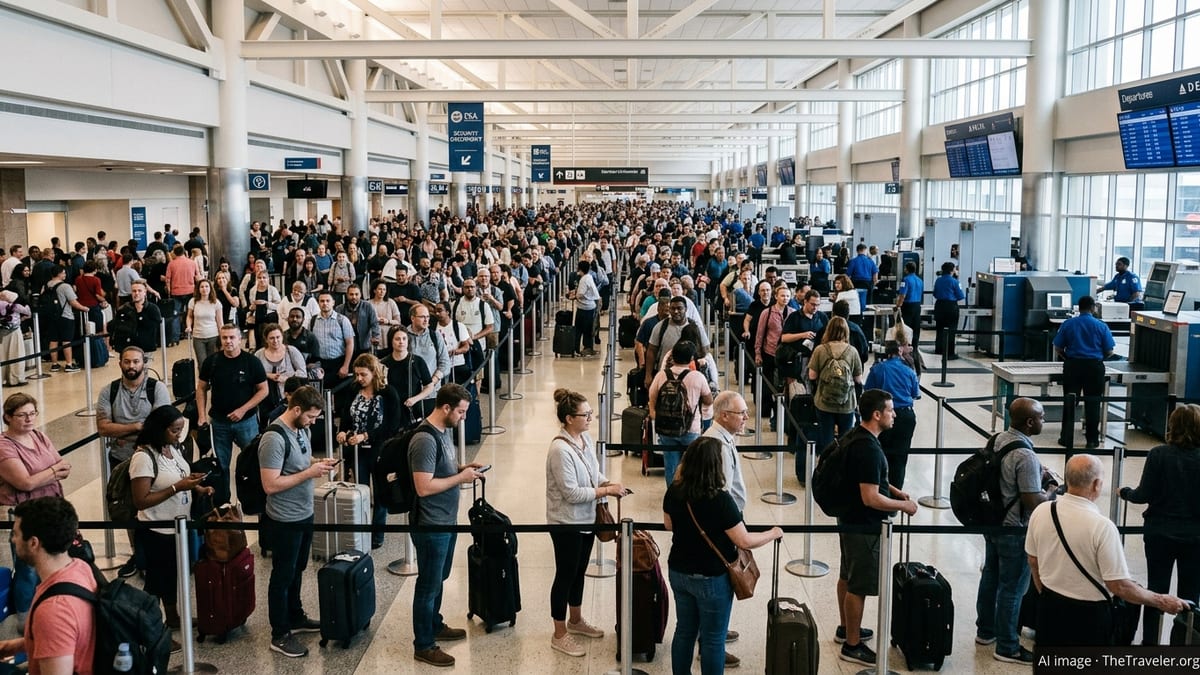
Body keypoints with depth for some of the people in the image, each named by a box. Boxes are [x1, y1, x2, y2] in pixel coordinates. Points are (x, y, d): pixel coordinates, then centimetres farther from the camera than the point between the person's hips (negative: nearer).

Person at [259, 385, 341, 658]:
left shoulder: (300, 429, 2)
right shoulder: (274, 438, -25)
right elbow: (270, 485, -28)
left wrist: (318, 462, -3)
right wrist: (310, 473, -26)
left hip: (304, 515, 8)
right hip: (285, 521, -8)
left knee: (297, 571, 23)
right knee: (282, 575, 5)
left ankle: (296, 618, 40)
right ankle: (280, 635, 18)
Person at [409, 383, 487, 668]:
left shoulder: (445, 430, 4)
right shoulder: (425, 440, -26)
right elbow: (423, 487, -29)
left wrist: (463, 467, 0)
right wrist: (460, 478, -22)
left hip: (447, 521, 9)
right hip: (431, 526, -9)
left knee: (439, 578, 25)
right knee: (428, 584, 4)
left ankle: (435, 626, 43)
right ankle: (423, 646, 18)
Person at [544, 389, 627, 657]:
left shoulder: (586, 439, 1)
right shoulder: (560, 450, -26)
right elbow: (571, 492, -26)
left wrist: (609, 483, -7)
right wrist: (606, 491, -22)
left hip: (586, 519, 8)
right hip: (566, 523, -8)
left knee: (579, 571, 22)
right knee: (565, 575, 5)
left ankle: (576, 621, 41)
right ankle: (560, 635, 20)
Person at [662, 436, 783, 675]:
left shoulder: (674, 491, -7)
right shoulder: (720, 499, -25)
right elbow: (744, 541, -20)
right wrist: (773, 534, -4)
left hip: (679, 572, 6)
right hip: (711, 579, -6)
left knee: (684, 631, 21)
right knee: (713, 639, 10)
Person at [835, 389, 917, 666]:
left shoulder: (854, 436, 3)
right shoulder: (868, 449, -29)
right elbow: (871, 498, -29)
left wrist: (895, 491, 12)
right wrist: (903, 505, -15)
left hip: (849, 518, 10)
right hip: (864, 525, -10)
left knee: (847, 577, 22)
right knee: (859, 586, 2)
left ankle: (846, 629, 38)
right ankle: (852, 646, 13)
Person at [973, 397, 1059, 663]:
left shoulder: (998, 440, 0)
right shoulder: (1026, 457, -28)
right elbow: (1033, 502, -25)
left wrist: (1037, 475, 9)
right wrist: (1051, 491, -6)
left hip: (992, 523, 9)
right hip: (1014, 531, -9)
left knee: (990, 577, 21)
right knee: (1012, 588, 4)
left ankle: (985, 631, 36)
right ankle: (1007, 647, 15)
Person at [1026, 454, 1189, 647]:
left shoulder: (1040, 512, -8)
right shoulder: (1102, 526, -25)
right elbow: (1119, 586, -20)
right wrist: (1161, 601, -6)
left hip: (1049, 607, 5)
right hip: (1087, 615, -5)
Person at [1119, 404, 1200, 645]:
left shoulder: (1159, 454, -13)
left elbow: (1144, 495, -11)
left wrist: (1125, 493, 9)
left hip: (1161, 532, 0)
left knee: (1156, 590, 12)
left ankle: (1149, 645, 19)